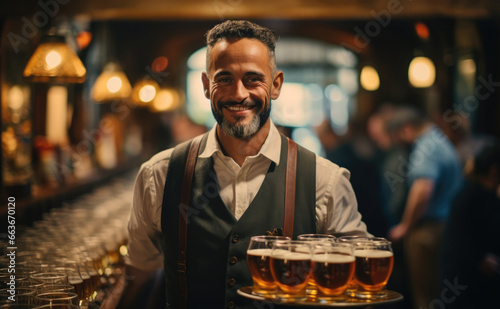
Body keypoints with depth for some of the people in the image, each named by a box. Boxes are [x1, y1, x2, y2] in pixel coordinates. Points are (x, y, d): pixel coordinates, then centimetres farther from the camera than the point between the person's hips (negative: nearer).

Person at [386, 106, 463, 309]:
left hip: (428, 229, -10)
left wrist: (405, 226, -16)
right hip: (445, 224, 10)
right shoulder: (442, 142, 17)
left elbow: (422, 190, -27)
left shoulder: (426, 148, -15)